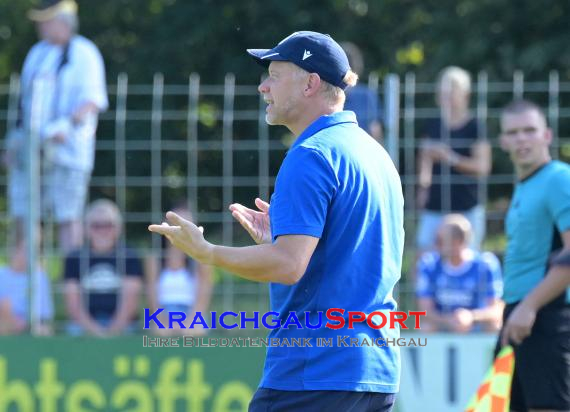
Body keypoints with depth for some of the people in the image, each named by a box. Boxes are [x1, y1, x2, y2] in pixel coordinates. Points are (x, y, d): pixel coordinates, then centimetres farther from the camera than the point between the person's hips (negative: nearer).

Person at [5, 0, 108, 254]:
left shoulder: (84, 54, -4)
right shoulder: (37, 54, 19)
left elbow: (94, 100, -12)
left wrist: (67, 124, -26)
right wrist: (16, 142, 22)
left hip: (65, 147, -7)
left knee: (68, 218, -8)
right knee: (22, 216, 4)